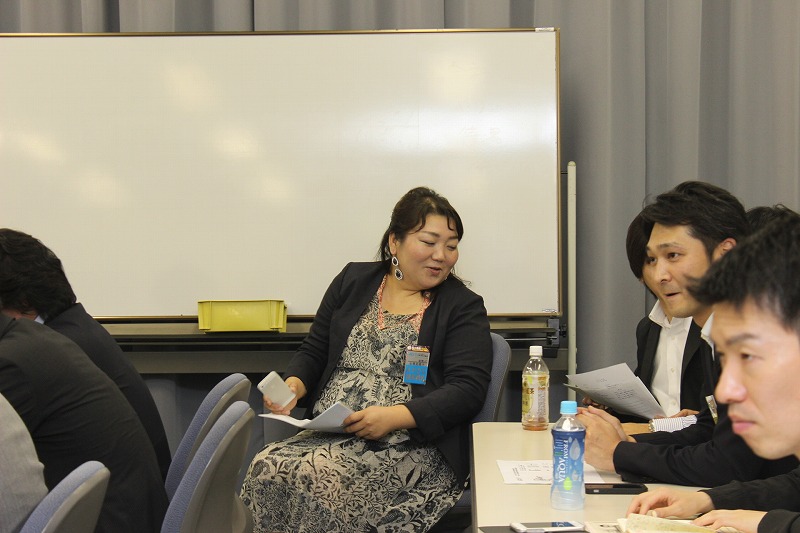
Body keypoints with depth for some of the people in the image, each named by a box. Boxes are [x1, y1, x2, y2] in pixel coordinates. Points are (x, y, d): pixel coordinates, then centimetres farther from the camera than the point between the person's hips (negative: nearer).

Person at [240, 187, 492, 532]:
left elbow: (468, 388, -6)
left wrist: (394, 416, -19)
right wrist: (293, 385, -3)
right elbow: (314, 352, 21)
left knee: (317, 476, -31)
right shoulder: (352, 281, 16)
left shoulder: (464, 307, 4)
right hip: (328, 436, 4)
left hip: (411, 446, -4)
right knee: (266, 468, -27)